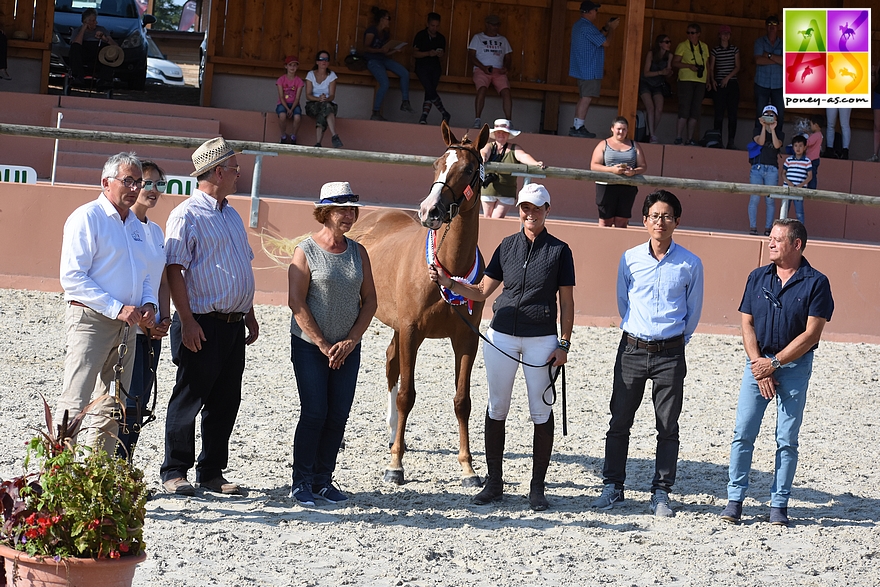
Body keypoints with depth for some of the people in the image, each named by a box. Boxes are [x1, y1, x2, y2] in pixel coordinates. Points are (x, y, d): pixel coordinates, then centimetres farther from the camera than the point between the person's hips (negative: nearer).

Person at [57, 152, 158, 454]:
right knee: (74, 405, -12)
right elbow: (72, 277, -15)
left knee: (113, 407, 10)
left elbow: (145, 274, 25)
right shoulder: (87, 217, -8)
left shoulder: (135, 223, 16)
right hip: (91, 319, -8)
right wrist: (117, 308, -19)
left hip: (127, 325, 8)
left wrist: (149, 303, 3)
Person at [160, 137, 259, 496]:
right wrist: (187, 321, -19)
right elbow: (174, 271, -14)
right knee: (189, 399, -1)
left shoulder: (232, 216, 17)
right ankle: (174, 473, 7)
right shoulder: (187, 215, -9)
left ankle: (212, 472, 18)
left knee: (226, 402, 10)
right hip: (202, 325, -8)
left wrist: (250, 315, 19)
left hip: (234, 324, 8)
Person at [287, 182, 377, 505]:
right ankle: (301, 482, 4)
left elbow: (369, 300, 7)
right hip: (310, 346, -4)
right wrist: (323, 345, -13)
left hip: (347, 348, 4)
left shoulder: (358, 252, 6)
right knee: (314, 413, -7)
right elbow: (296, 303, -11)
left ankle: (323, 480, 15)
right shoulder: (306, 251, -8)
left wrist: (351, 340, -6)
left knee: (338, 416, 4)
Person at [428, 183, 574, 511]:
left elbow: (566, 302, 0)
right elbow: (481, 291, 9)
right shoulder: (507, 246, 8)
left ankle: (537, 487, 7)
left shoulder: (559, 250, -1)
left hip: (541, 340, -3)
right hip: (501, 337, 3)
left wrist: (564, 344, -7)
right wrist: (447, 282, -5)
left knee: (541, 411, 1)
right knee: (497, 408, 7)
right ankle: (494, 482, 15)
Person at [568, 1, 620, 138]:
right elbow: (606, 43, -17)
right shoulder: (587, 27, -18)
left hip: (582, 69, 11)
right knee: (587, 98, -11)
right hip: (590, 69, -11)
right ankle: (578, 128, -14)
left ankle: (576, 127, 14)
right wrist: (611, 29, -2)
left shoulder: (579, 25, 16)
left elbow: (597, 38, 24)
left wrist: (606, 28, 17)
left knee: (583, 98, 14)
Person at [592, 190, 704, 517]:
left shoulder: (690, 264, -1)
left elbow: (693, 311, 9)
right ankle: (613, 487, 14)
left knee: (668, 426, 2)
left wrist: (675, 341, 10)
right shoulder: (630, 259, 3)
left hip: (670, 354, -1)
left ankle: (661, 494, 9)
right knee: (619, 421, 4)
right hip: (632, 350, 1)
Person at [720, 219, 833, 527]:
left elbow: (811, 334, -9)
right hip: (758, 363, 3)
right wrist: (758, 364, -6)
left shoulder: (816, 283, -6)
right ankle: (735, 499, 4)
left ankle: (779, 504, 8)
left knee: (787, 440, 1)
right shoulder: (758, 277, 6)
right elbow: (747, 324, 6)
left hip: (795, 366, -3)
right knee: (743, 433, -2)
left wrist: (774, 363, -12)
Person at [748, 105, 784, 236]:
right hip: (757, 167, -1)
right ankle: (753, 228, -7)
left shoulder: (779, 133, 12)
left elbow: (777, 145, -7)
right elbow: (760, 142, -7)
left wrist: (773, 129, -9)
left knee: (770, 200, -3)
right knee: (754, 198, -9)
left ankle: (768, 229, 0)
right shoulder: (758, 130, 11)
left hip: (772, 169, 1)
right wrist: (764, 127, -10)